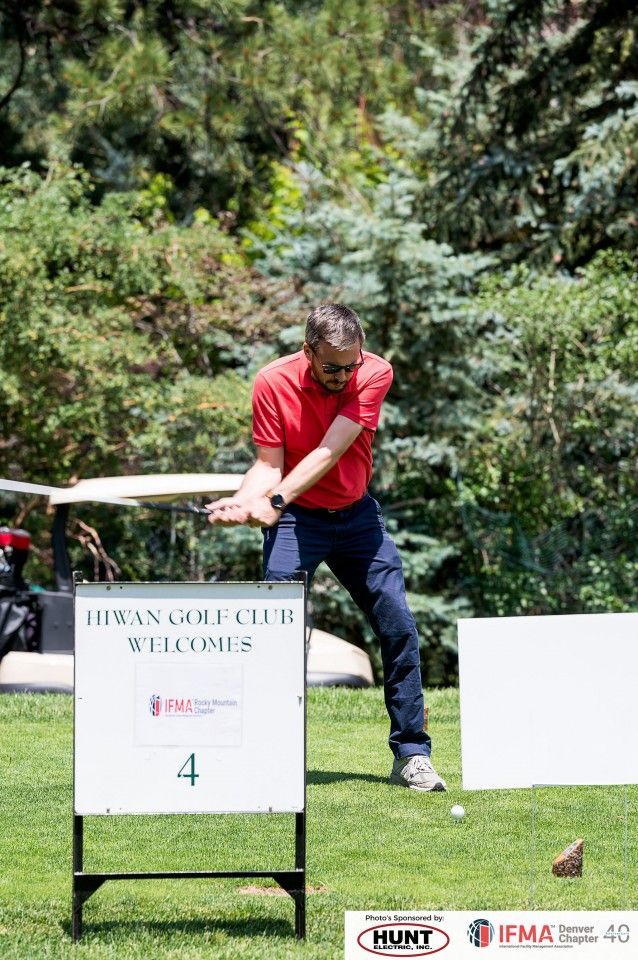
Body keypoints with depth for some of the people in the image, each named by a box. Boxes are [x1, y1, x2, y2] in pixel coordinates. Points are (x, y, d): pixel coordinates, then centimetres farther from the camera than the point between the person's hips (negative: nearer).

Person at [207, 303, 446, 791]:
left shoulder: (375, 373, -17)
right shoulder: (273, 382, -17)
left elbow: (329, 452, -25)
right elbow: (269, 464, -13)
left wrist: (274, 500, -35)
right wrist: (242, 502, -34)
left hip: (356, 514, 2)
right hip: (295, 518, -2)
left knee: (399, 628, -2)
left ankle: (412, 755, 7)